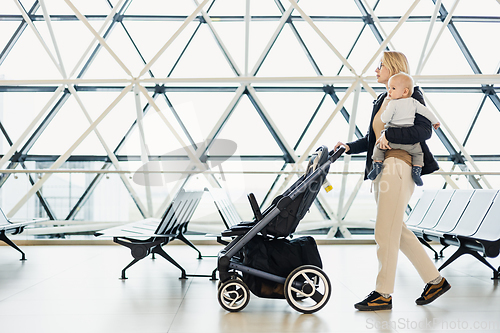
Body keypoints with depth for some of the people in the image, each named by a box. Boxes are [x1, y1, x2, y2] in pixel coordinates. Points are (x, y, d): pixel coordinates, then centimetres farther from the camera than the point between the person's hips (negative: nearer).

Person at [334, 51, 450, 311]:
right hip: (381, 169, 9)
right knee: (397, 231, 13)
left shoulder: (410, 96, -3)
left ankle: (383, 294, 5)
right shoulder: (381, 101, 21)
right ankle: (435, 280, 25)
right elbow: (372, 138, 21)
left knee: (385, 233, -6)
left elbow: (425, 130, -15)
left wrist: (390, 134, -22)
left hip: (399, 168, -9)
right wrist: (349, 147, 7)